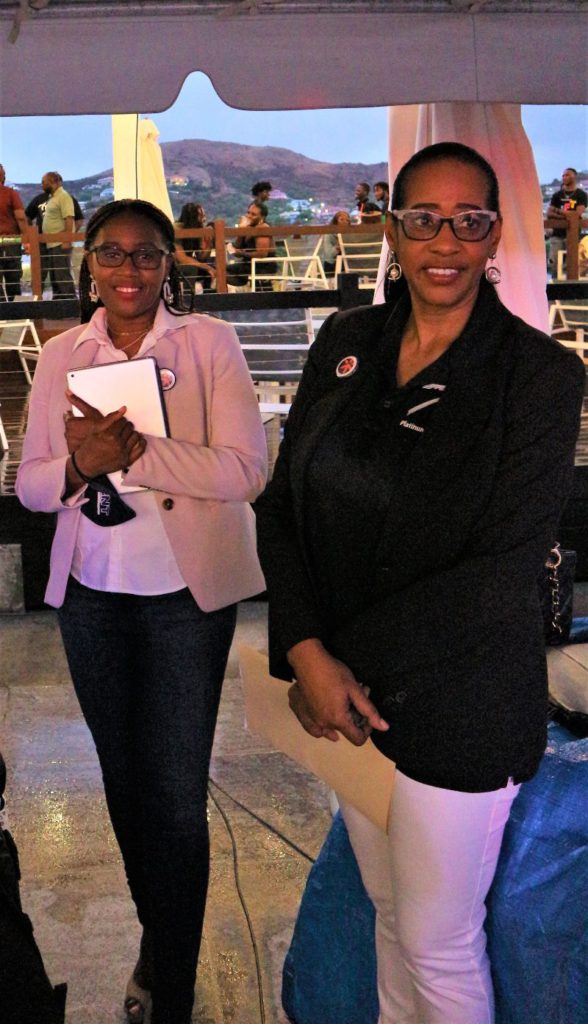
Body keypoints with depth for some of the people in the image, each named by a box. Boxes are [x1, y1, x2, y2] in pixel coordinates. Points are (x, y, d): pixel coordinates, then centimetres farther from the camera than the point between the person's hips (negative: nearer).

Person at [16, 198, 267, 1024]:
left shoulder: (209, 342, -6)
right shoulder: (62, 355, 4)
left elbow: (246, 470, -15)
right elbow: (30, 483, 3)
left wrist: (136, 452, -26)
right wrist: (80, 467, -19)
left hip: (186, 595, -4)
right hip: (91, 595, 4)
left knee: (177, 796, -1)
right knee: (124, 778, 17)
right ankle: (157, 931, 42)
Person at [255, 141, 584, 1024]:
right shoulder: (345, 343, 2)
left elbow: (501, 574, -18)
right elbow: (283, 506, 0)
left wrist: (354, 663, -16)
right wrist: (308, 654, -13)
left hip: (460, 708, -4)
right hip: (345, 691, 4)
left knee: (438, 946, 12)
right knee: (390, 910, 23)